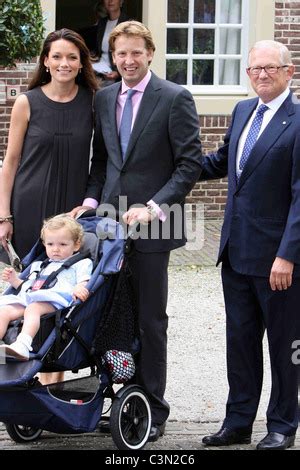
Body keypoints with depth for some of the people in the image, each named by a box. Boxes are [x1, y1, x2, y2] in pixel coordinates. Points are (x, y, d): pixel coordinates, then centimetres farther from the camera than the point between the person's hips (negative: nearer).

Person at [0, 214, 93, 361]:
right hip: (26, 299, 6)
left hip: (54, 300, -6)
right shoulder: (40, 266, 39)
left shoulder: (80, 264, 20)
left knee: (33, 308, -39)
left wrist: (79, 289, -21)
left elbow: (84, 284, 2)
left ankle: (22, 345, -61)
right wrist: (14, 280, 23)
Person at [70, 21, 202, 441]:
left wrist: (154, 207, -16)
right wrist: (92, 199, 1)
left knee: (150, 321, 2)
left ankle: (154, 410, 11)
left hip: (151, 224, -5)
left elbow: (190, 164, -8)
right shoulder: (103, 98, 11)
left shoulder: (175, 99, -6)